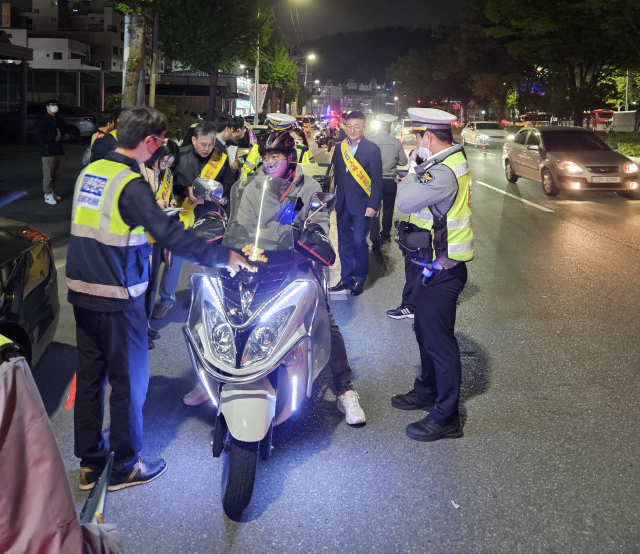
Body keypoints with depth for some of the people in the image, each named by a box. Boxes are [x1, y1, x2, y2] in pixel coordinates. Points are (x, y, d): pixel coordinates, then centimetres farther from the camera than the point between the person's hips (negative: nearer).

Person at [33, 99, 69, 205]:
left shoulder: (60, 119, 15)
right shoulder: (42, 120, -8)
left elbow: (65, 130, 31)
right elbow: (37, 135, -16)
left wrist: (66, 135, 6)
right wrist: (53, 138, -21)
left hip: (60, 151, 7)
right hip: (48, 152, -7)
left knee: (58, 174, 13)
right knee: (48, 174, -5)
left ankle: (52, 191, 28)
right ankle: (48, 195, 3)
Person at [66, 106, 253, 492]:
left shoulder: (89, 171, 8)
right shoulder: (131, 184, -19)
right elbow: (169, 235, -26)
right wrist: (224, 256, -20)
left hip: (81, 289, 8)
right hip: (118, 299, -8)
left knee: (90, 375, 15)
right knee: (130, 380, 6)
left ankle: (90, 462, 25)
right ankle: (125, 466, 17)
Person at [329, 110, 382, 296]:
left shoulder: (372, 149, -5)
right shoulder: (339, 148, 9)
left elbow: (377, 180, -7)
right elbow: (336, 176, 12)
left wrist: (373, 205, -14)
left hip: (361, 204, -5)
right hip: (342, 204, 5)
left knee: (359, 242, -3)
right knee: (344, 243, 10)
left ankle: (360, 279, 10)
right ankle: (346, 278, 20)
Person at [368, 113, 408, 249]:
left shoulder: (370, 141, -13)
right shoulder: (396, 142, -8)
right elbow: (404, 161, -1)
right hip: (390, 181, 2)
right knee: (388, 209, 16)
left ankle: (375, 239, -3)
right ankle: (385, 236, 28)